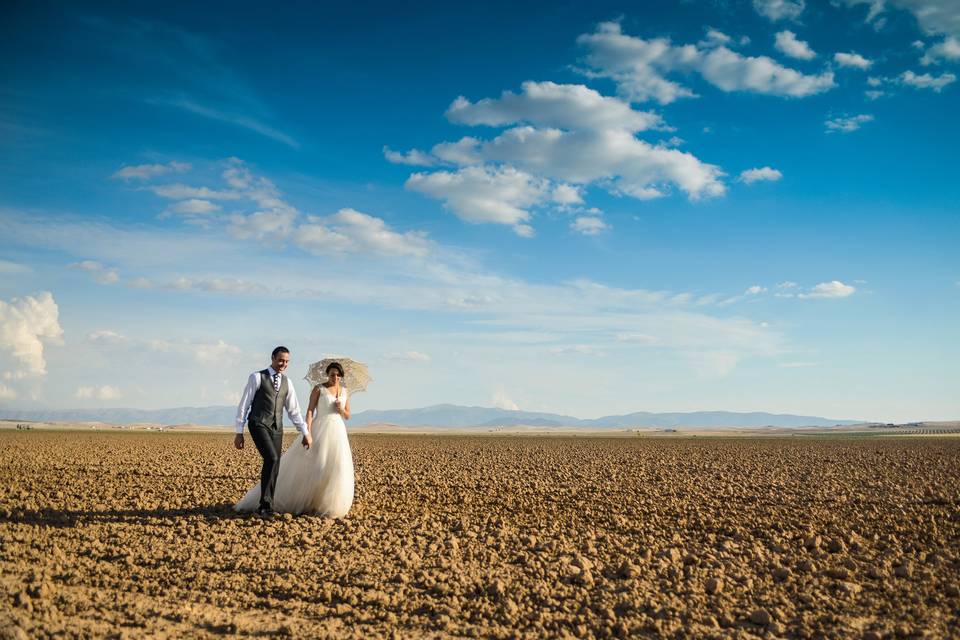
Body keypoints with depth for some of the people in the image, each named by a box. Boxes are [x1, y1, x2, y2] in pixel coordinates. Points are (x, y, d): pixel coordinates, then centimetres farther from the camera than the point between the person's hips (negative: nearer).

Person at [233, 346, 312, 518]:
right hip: (259, 425, -5)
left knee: (275, 467, 2)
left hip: (276, 428, 6)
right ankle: (266, 503, -12)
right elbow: (244, 405, -3)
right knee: (271, 459, -22)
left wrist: (305, 433, 11)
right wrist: (239, 432, -5)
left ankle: (266, 506, 13)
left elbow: (294, 410, 17)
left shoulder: (287, 382, 13)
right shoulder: (257, 377, -3)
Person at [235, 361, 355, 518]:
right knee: (309, 468, -6)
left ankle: (327, 505, 11)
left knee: (336, 471, -3)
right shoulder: (318, 389, -3)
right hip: (320, 431, -4)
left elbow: (347, 416, 15)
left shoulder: (344, 391, 11)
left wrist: (341, 409, -8)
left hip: (337, 432, 4)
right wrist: (307, 433, -22)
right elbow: (309, 411, -10)